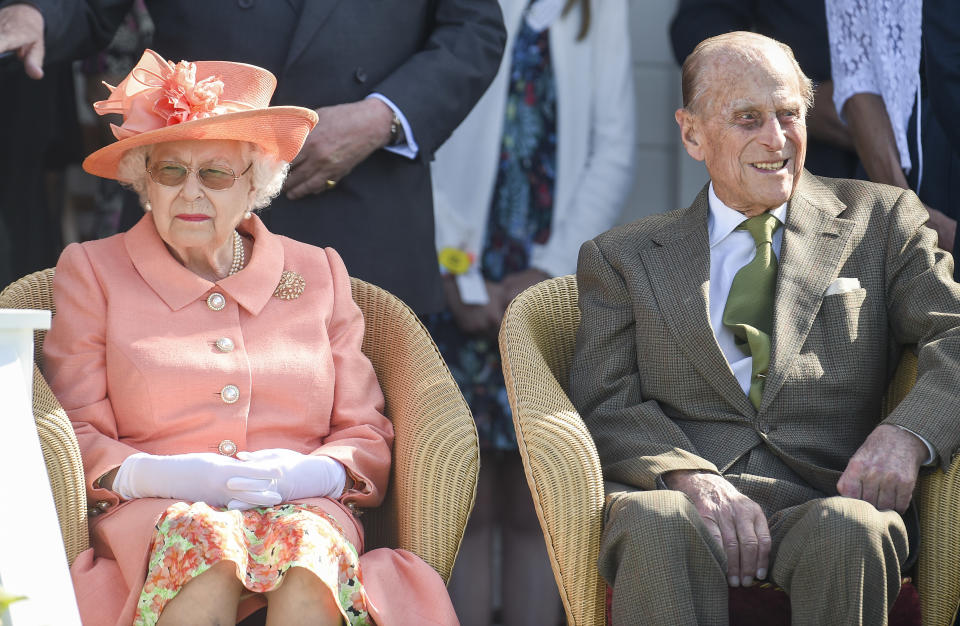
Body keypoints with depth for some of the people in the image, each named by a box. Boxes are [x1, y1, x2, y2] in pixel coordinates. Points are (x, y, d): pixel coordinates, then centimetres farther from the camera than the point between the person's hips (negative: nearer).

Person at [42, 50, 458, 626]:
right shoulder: (92, 272, 17)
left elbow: (368, 436, 16)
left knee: (309, 541, -38)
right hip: (154, 516, -1)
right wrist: (160, 476, -14)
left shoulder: (317, 275, 21)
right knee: (204, 537, -39)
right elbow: (75, 438, 8)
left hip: (302, 509, 1)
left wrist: (310, 473, -9)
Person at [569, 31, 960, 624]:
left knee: (850, 531, -36)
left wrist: (907, 432, -16)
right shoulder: (623, 258, 20)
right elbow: (606, 407, 7)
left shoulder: (880, 221, 20)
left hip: (827, 499, 0)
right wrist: (689, 478, -15)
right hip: (676, 493, 0)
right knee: (655, 525, -36)